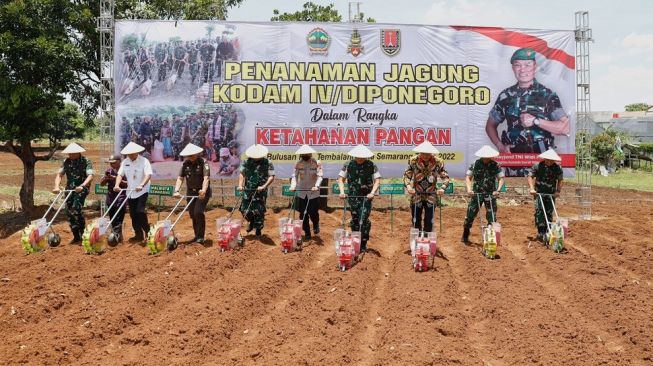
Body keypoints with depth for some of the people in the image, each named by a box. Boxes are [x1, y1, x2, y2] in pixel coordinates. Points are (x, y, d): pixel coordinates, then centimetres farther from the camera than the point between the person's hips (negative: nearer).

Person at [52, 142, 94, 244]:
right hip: (69, 189, 6)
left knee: (75, 210, -21)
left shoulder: (86, 161, -7)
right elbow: (59, 174, 1)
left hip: (81, 189, -6)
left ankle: (78, 236, -9)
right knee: (69, 212, 5)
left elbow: (90, 176, -19)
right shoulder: (66, 162, 8)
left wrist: (82, 186, -35)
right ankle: (76, 236, 16)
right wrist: (57, 186, -17)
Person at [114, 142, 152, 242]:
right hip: (130, 192, 6)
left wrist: (141, 185, -36)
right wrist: (117, 185, -15)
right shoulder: (125, 162, 6)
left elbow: (148, 175, -21)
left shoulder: (144, 161, -10)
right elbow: (120, 174, 3)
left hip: (142, 191, -6)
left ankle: (147, 231, -1)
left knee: (140, 211, -17)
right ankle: (138, 234, 18)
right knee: (133, 214, 8)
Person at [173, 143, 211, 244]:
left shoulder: (203, 162, -11)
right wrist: (176, 191, -18)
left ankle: (200, 237, -10)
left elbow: (206, 178, -23)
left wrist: (203, 190, -39)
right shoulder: (185, 164, 3)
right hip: (190, 192, 5)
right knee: (192, 215, 8)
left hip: (202, 192, -5)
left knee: (198, 212, -17)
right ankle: (197, 236, 21)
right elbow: (180, 178, -3)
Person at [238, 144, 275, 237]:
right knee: (244, 210, 5)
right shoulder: (247, 162, 5)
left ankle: (258, 229, 18)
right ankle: (252, 222, 35)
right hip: (248, 190, 3)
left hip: (260, 191, -3)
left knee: (259, 211, -1)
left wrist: (264, 186, -20)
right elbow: (242, 173, 7)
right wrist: (240, 185, -6)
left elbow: (271, 176, -9)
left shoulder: (268, 163, -5)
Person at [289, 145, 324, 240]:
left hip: (313, 192, -2)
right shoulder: (298, 164, 1)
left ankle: (316, 225, 30)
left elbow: (320, 176, -13)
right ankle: (307, 233, 18)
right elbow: (294, 176, -3)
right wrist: (293, 186, -20)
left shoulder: (317, 163, -6)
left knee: (313, 212, -4)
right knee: (303, 214, 4)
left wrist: (316, 186, -29)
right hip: (301, 192, 3)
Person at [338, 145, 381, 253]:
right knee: (355, 220, 9)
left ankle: (363, 245, 0)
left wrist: (372, 192, -17)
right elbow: (341, 179, 5)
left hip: (366, 196, -2)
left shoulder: (371, 165, -3)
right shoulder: (348, 165, 1)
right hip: (353, 196, 2)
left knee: (363, 220, -10)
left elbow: (377, 180, -3)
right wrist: (342, 191, -8)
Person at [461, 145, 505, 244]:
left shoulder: (496, 165, -1)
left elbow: (501, 178, -2)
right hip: (476, 193, 0)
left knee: (492, 217, 0)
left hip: (490, 194, 0)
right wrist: (469, 189, -15)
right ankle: (465, 236, 16)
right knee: (470, 215, 1)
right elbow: (468, 177, 1)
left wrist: (498, 189, -18)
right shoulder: (475, 164, -1)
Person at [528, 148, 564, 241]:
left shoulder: (557, 168, 0)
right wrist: (532, 188, -16)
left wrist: (558, 191, -5)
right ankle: (541, 232, -14)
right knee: (539, 211, -13)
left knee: (549, 213, 4)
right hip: (539, 192, -2)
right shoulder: (538, 166, -6)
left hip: (551, 194, 2)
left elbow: (560, 181, 8)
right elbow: (530, 177, -4)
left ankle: (547, 232, 12)